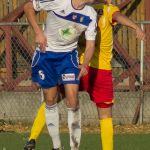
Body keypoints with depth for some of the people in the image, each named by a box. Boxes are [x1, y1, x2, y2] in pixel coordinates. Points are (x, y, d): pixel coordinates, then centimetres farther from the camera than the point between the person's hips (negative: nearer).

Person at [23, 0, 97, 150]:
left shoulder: (91, 15, -10)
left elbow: (90, 43, -6)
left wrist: (85, 64, -24)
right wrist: (38, 32, -19)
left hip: (69, 55, 2)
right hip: (46, 53, -2)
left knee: (73, 100, -11)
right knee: (50, 100, 5)